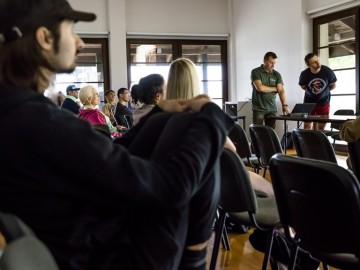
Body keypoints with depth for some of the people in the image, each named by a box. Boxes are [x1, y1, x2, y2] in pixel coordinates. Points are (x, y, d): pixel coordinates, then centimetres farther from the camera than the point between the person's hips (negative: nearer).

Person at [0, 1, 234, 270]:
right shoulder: (37, 122, -28)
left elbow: (111, 156, 11)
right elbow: (169, 186, -25)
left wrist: (159, 112, 10)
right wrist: (211, 114, -11)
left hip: (94, 240, 9)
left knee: (164, 124, 7)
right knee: (188, 125, -6)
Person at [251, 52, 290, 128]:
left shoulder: (277, 75, 8)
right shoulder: (256, 72, -3)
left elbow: (281, 91, -3)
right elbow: (260, 88, -15)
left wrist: (284, 105, -18)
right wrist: (275, 89, -2)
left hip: (272, 109, 3)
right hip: (258, 108, -3)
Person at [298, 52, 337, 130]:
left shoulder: (328, 71, -19)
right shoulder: (304, 74, -18)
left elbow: (333, 86, -2)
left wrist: (323, 90, 4)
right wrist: (312, 90, 2)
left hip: (324, 102, 0)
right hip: (309, 102, 0)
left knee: (321, 127, 3)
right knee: (307, 126, -4)